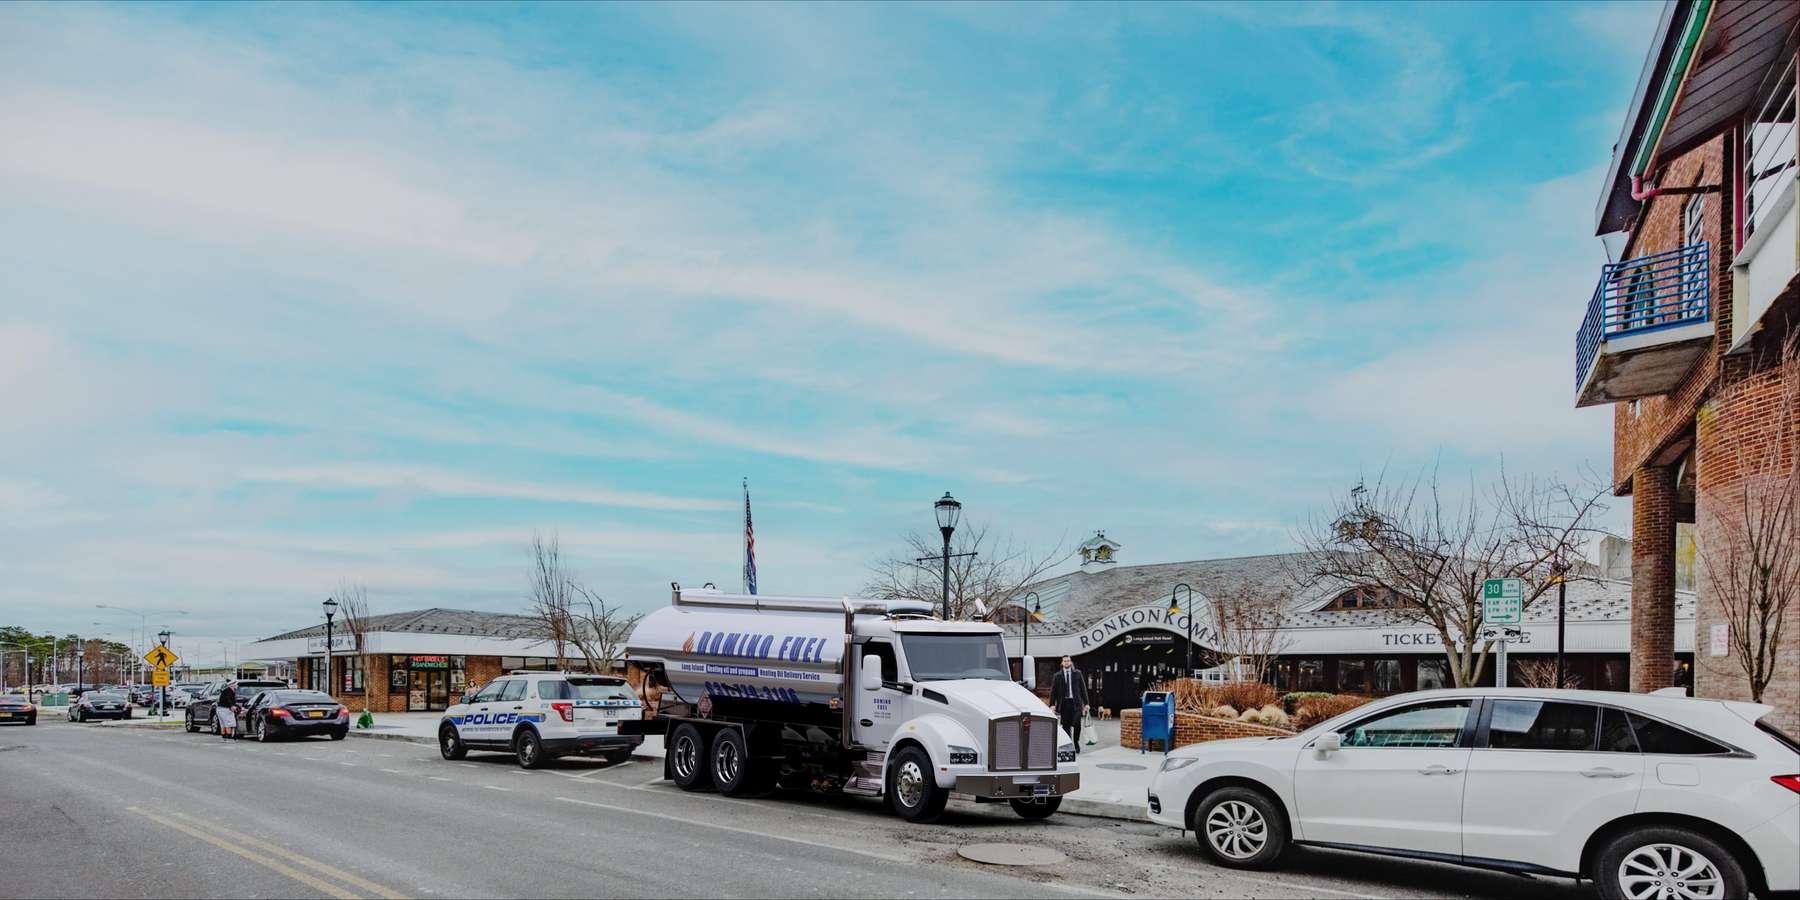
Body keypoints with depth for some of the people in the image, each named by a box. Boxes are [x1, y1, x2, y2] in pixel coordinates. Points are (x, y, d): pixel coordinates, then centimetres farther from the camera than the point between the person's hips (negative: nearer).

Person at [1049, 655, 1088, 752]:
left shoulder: (1077, 673, 8)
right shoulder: (1057, 676, 7)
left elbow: (1083, 688, 8)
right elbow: (1053, 691, 6)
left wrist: (1086, 703, 4)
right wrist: (1052, 704, -3)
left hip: (1075, 703, 0)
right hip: (1064, 703, 0)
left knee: (1076, 724, -8)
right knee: (1066, 726, 2)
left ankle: (1076, 742, 13)